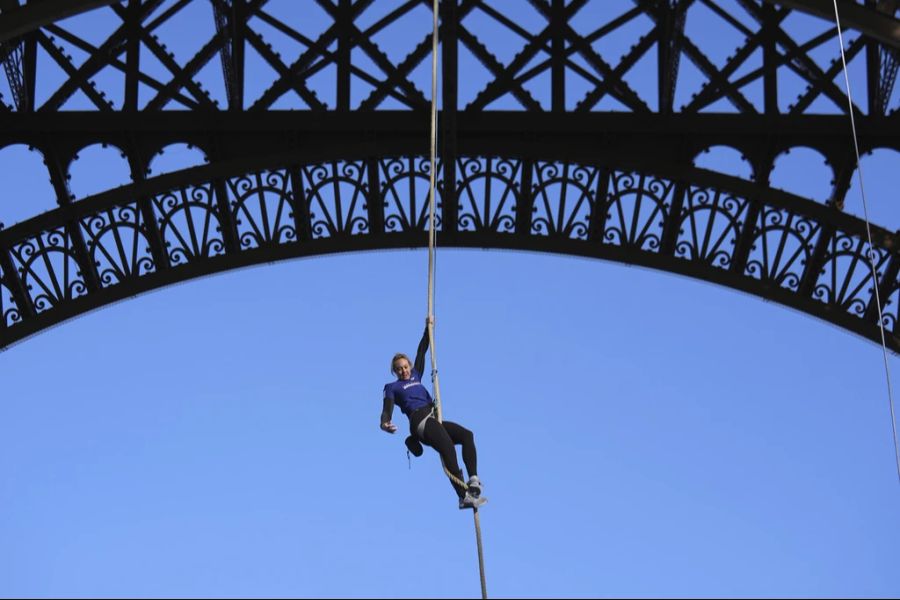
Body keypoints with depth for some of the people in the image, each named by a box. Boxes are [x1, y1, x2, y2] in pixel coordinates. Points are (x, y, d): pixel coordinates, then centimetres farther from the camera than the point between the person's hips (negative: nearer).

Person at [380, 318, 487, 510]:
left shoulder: (415, 377, 29)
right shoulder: (392, 388, 11)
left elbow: (421, 352, 38)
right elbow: (387, 410, -4)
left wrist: (427, 329, 40)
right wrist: (385, 423, -26)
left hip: (434, 420, 7)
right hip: (420, 422, -7)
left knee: (467, 435, -16)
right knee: (448, 449, -28)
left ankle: (473, 480, -26)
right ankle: (463, 497, -37)